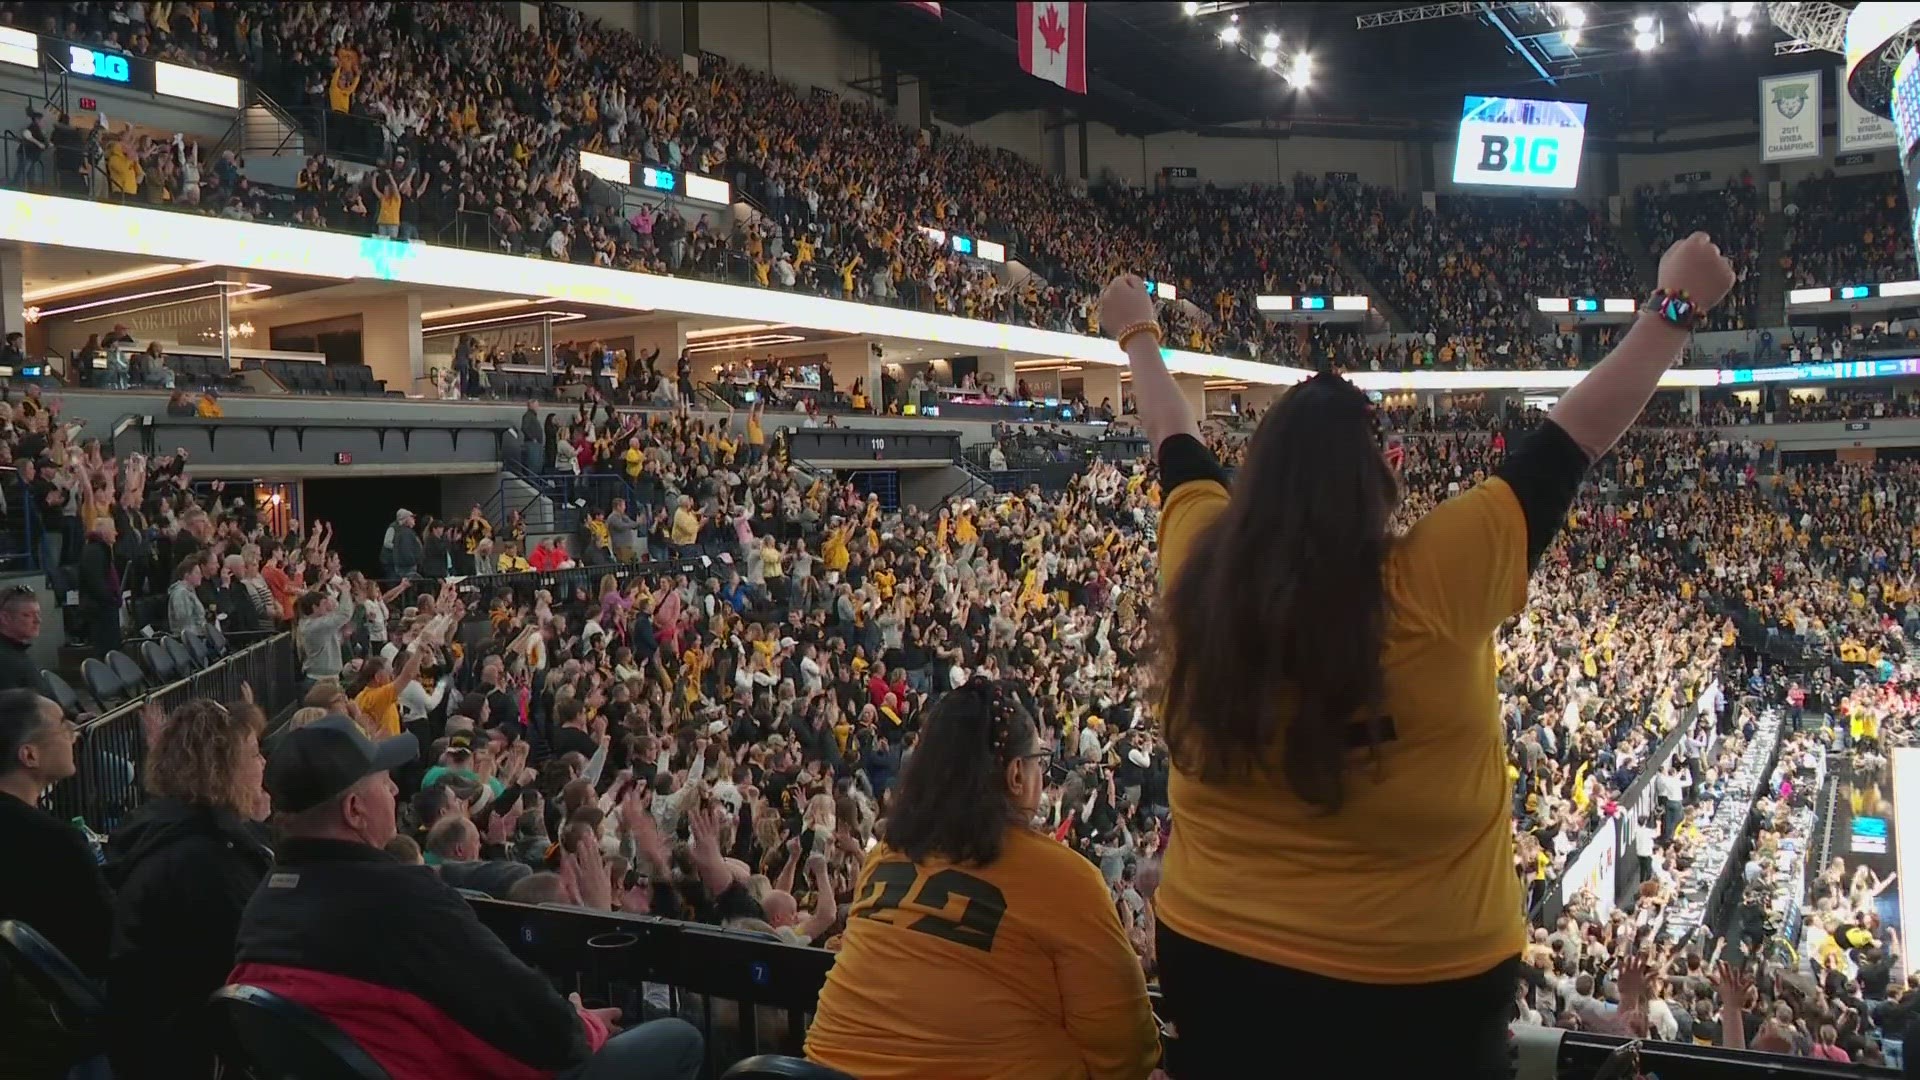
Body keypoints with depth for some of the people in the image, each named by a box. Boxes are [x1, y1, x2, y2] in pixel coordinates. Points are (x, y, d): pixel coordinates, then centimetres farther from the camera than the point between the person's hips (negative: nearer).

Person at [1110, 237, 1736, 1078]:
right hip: (1418, 978, -3)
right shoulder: (1432, 585, -21)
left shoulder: (1201, 564, -11)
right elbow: (1576, 440, -12)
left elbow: (1174, 442, 8)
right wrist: (1675, 308, 0)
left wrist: (1137, 337, 26)